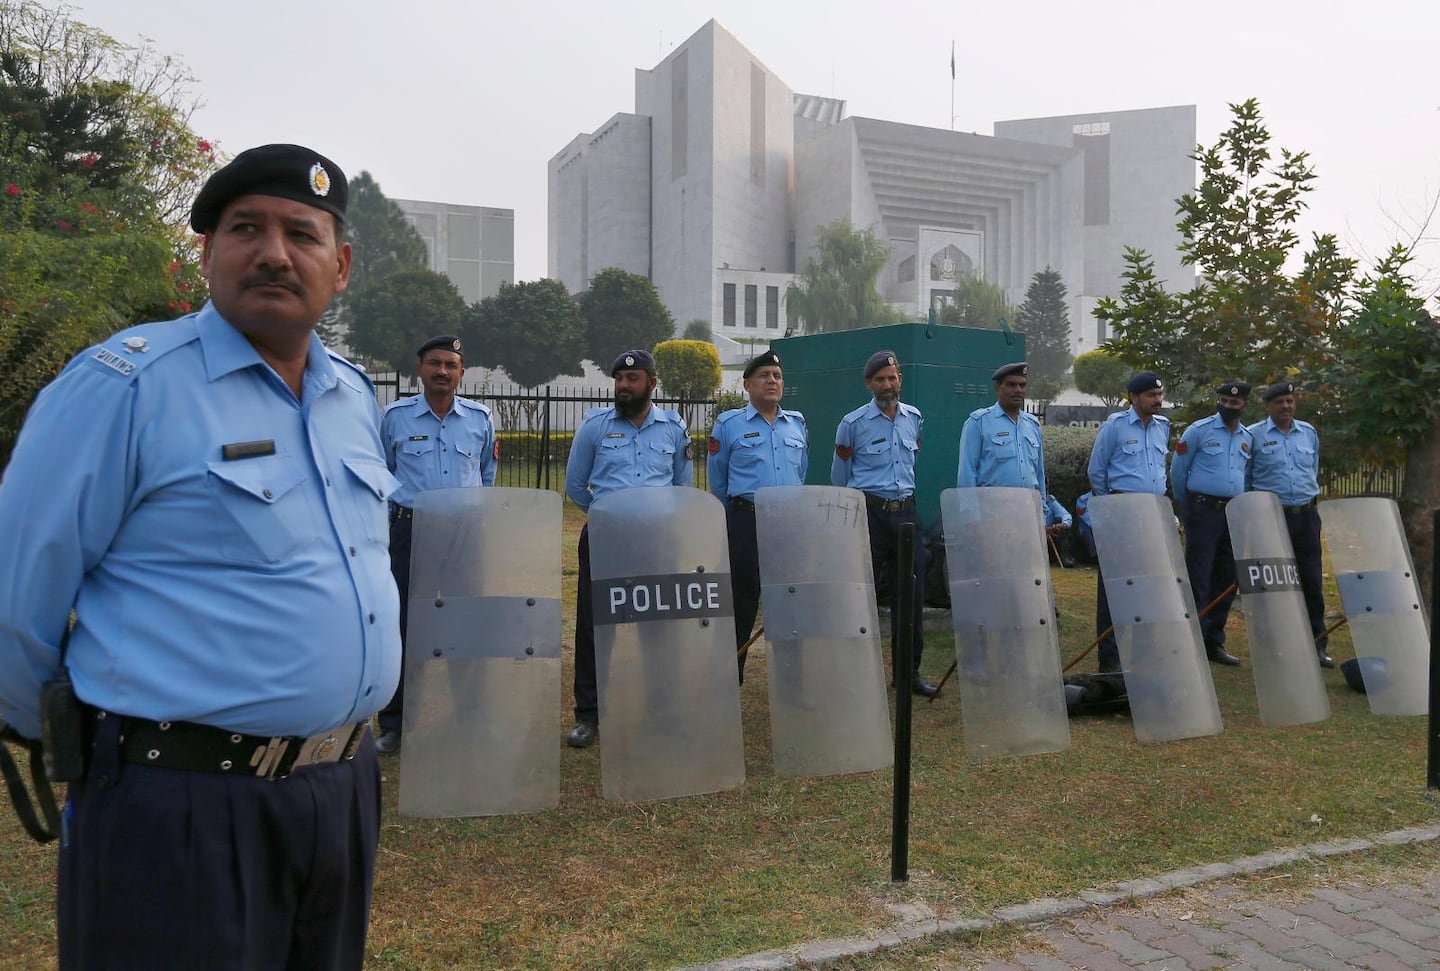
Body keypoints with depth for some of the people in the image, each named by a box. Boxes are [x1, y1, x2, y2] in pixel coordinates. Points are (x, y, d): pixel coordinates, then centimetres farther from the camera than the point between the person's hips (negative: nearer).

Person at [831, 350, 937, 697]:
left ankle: (909, 671, 16)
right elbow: (840, 476, 7)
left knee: (910, 592, 5)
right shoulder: (853, 423, -3)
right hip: (868, 512, -4)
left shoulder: (914, 418, 10)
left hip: (906, 512, 4)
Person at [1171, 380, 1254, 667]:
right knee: (1198, 580, -7)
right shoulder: (1199, 430, -4)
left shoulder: (1249, 438, 12)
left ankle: (1214, 641, 17)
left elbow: (1247, 477, 22)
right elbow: (1178, 470, 0)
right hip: (1203, 511, -5)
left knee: (1226, 580, 8)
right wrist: (1186, 506, 6)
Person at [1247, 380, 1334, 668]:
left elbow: (1313, 472, 21)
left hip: (1306, 515, 4)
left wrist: (1310, 497, 15)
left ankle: (1318, 644, 11)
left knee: (1311, 580, 4)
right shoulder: (1254, 435, -3)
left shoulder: (1309, 433, 11)